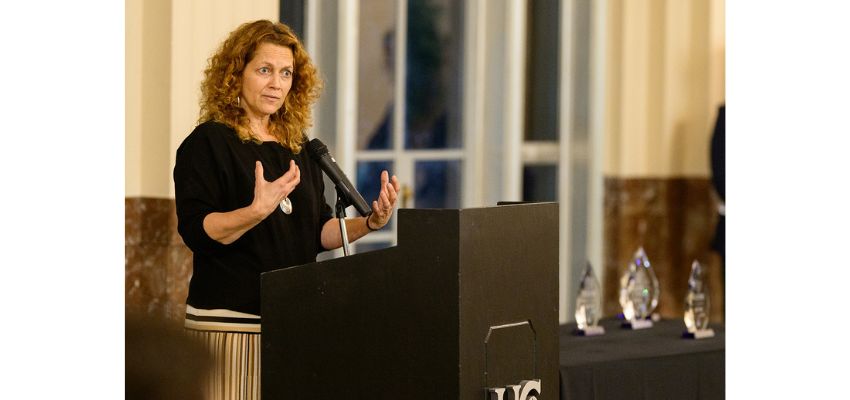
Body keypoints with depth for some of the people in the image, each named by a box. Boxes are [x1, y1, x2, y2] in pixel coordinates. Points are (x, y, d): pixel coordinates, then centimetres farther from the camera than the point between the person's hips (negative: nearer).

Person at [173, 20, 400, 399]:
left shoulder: (298, 147, 15)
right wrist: (257, 211, -29)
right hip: (230, 321, -6)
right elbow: (196, 231, -14)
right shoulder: (208, 143, -4)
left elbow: (319, 231, 16)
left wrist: (368, 223, -2)